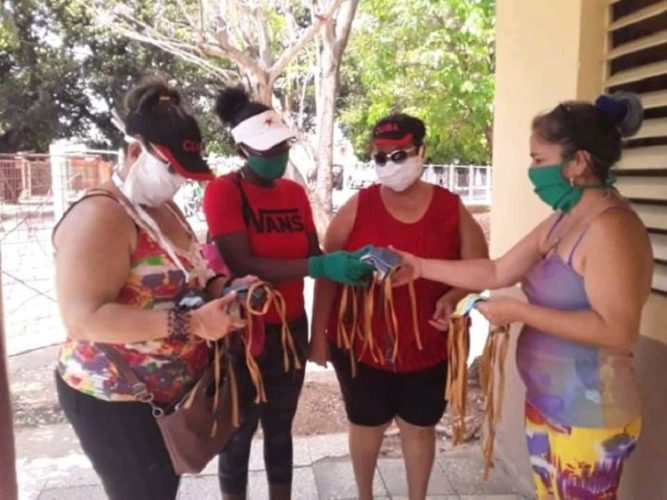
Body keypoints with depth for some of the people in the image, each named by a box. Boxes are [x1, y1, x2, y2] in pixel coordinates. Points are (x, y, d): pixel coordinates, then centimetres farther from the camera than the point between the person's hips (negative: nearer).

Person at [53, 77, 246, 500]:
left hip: (170, 390, 9)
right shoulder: (100, 216, -21)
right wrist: (190, 324, -31)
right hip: (113, 398, -8)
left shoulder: (165, 209, 7)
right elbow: (84, 317, -29)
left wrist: (223, 290, -2)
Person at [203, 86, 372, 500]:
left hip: (291, 328, 5)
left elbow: (313, 253, 8)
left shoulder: (296, 193, 6)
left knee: (281, 426, 18)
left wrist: (348, 263, -13)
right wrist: (319, 268, -31)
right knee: (239, 429, 12)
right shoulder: (223, 191, -13)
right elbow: (241, 265, -23)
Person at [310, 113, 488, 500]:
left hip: (429, 347, 1)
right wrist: (319, 333, -4)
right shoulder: (358, 207, -6)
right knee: (367, 424, 18)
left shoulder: (451, 208, -4)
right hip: (361, 343, 0)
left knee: (419, 426, 19)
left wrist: (453, 298, -20)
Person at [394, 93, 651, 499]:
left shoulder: (611, 227, -22)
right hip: (546, 404, 9)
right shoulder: (561, 222, 7)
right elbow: (498, 272, 8)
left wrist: (519, 312, -25)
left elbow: (618, 332, -28)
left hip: (589, 418, -8)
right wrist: (422, 267, 5)